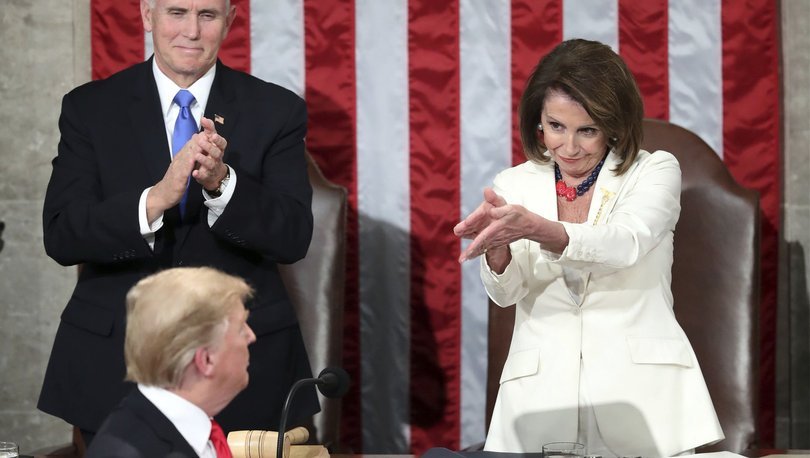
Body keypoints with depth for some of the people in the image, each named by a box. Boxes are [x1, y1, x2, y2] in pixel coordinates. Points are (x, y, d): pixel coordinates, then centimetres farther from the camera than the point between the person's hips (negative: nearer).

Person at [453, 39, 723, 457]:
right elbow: (506, 292, -1)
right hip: (541, 392, 2)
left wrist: (534, 228, -34)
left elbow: (625, 244, -16)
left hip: (640, 388, -1)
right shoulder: (515, 184, 13)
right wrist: (497, 244, -26)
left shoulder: (656, 171, 5)